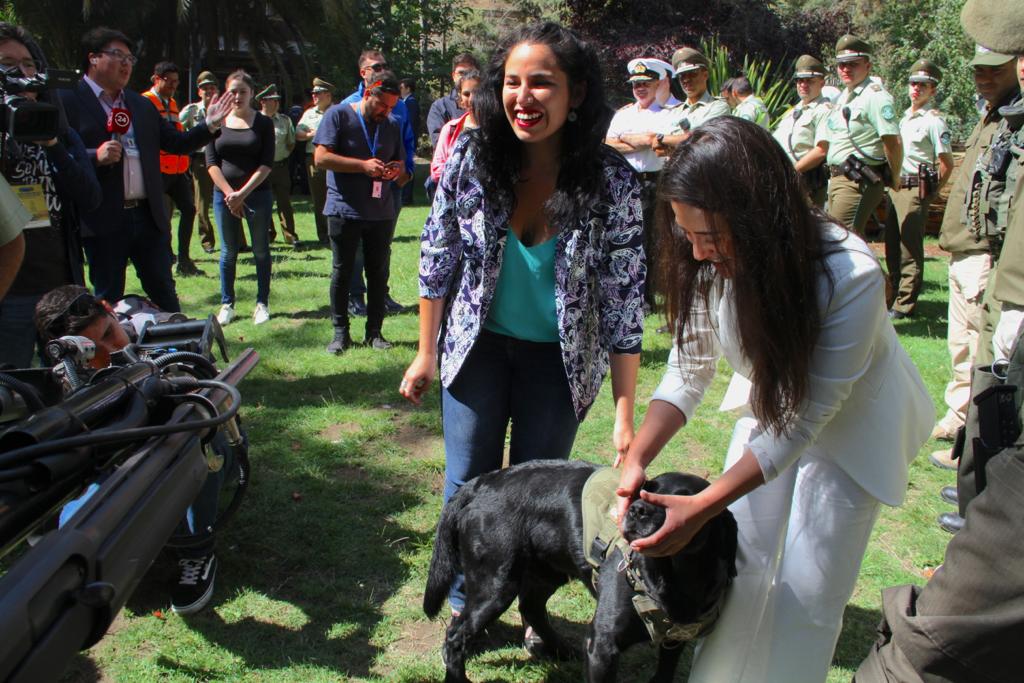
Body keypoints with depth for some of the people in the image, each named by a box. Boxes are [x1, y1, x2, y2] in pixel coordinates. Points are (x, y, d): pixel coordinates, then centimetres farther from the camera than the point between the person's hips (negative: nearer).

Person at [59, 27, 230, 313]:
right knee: (108, 301, 7)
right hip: (103, 221, -5)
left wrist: (209, 125, 1)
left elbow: (178, 143, 14)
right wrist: (95, 157, -23)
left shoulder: (142, 104, 15)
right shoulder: (67, 101, -4)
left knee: (164, 293, 12)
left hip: (148, 216, 5)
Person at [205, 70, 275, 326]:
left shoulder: (263, 123, 0)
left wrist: (243, 193, -13)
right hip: (224, 194, 2)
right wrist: (229, 193, -9)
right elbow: (211, 162, 1)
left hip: (257, 194, -2)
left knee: (261, 251, 4)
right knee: (228, 252, 6)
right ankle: (227, 304, 15)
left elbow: (266, 164, -6)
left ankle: (262, 303, 12)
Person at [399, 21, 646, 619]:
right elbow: (437, 260, -2)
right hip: (480, 344, 2)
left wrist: (625, 414, -16)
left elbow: (624, 299, -15)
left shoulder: (612, 181, -19)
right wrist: (426, 354, 3)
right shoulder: (470, 159, -14)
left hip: (559, 357, -1)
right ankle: (466, 603, 31)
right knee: (469, 484, 8)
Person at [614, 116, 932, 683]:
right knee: (738, 558, 9)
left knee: (808, 590, 1)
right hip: (769, 403, 4)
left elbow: (806, 418, -31)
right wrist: (636, 460, -28)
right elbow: (688, 367, -14)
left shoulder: (850, 277, -37)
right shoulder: (712, 262, -24)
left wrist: (700, 508, -33)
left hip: (849, 420, -4)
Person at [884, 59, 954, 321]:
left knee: (910, 250, -5)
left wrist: (930, 192, -7)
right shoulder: (904, 117, 16)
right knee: (892, 248, 12)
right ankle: (895, 297, 23)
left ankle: (904, 306, -1)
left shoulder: (933, 120, -7)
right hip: (894, 186, 8)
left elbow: (947, 164, -9)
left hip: (916, 189, -8)